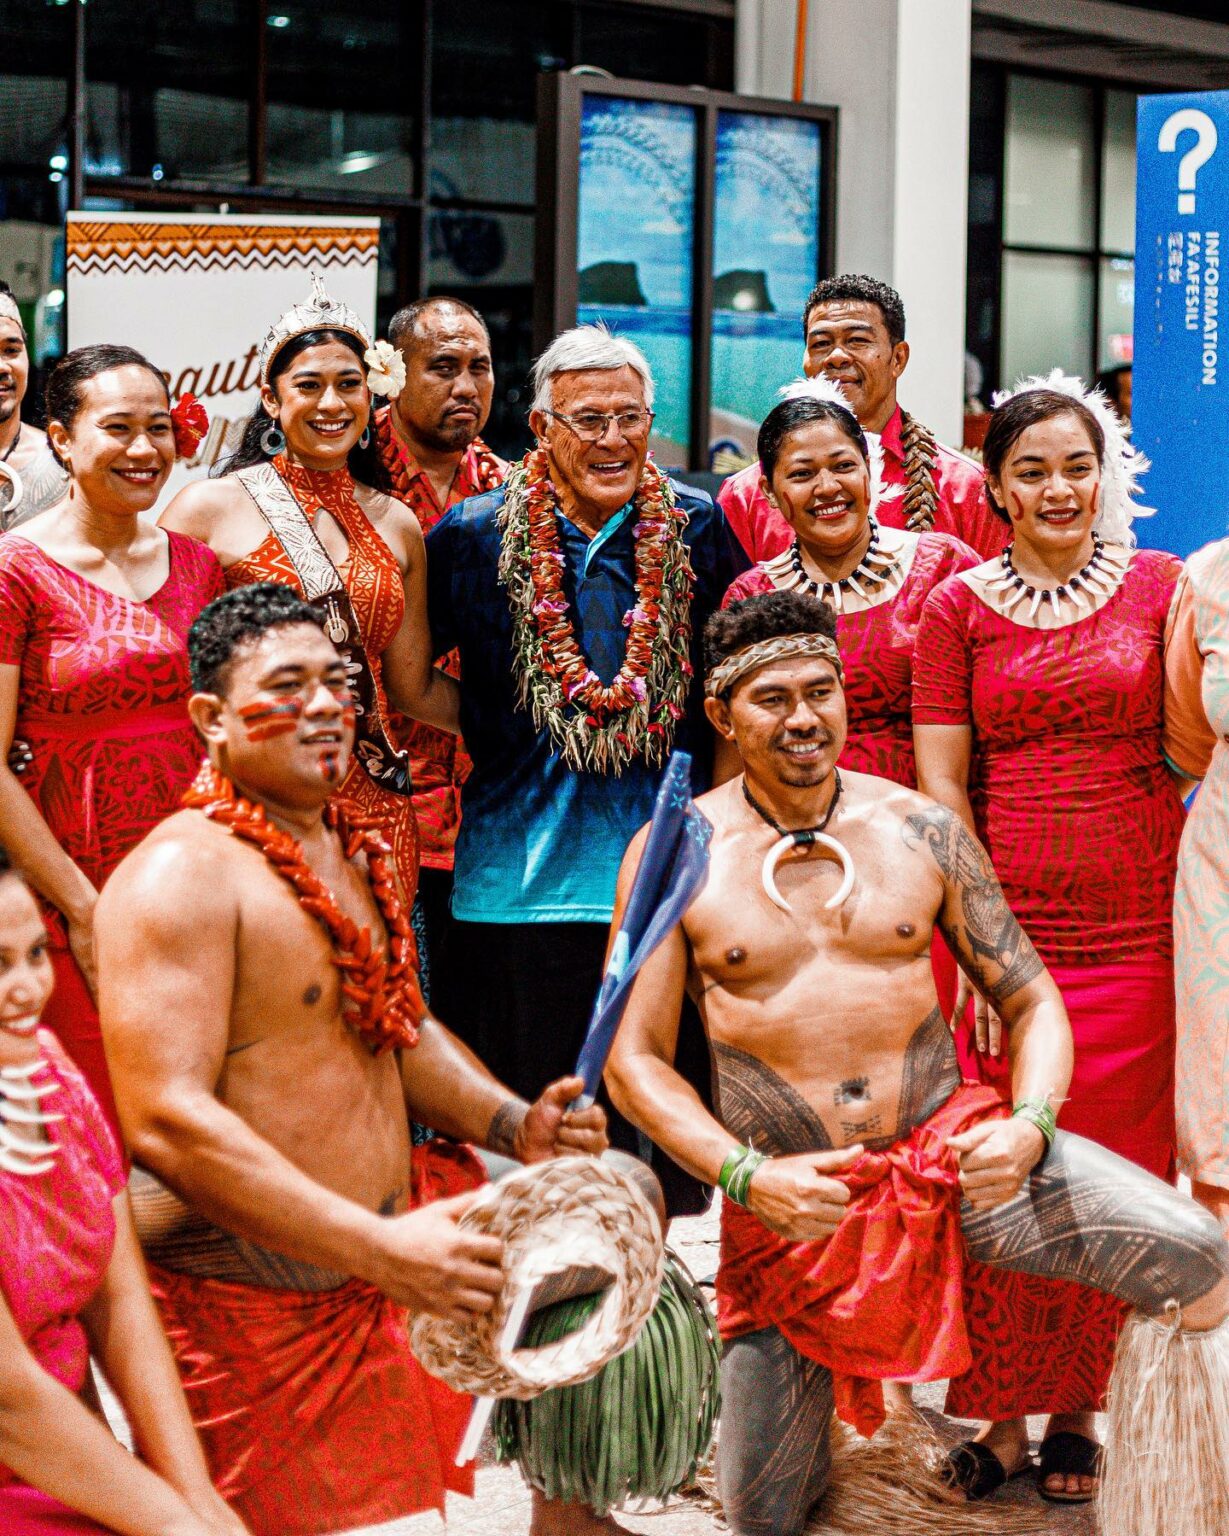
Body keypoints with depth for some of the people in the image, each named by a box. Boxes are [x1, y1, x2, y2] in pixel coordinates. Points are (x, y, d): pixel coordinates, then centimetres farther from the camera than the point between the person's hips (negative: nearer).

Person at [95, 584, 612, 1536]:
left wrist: (512, 1123, 6)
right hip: (242, 1306, -8)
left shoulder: (360, 857, 12)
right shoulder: (181, 875, -17)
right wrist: (381, 1250, -29)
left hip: (378, 1277, 8)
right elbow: (168, 1124, -26)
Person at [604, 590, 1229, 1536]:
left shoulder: (921, 830, 4)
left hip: (949, 1147, 1)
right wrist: (748, 1177, -16)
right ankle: (810, 1386, 39)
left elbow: (1031, 1002, 6)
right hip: (784, 1190, 0)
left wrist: (1029, 1124, -15)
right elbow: (635, 1058, -2)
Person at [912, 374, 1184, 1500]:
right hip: (1006, 927, 0)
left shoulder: (1160, 586, 7)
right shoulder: (959, 609, 5)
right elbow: (941, 784, 1)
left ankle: (1076, 1404, 21)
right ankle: (1000, 1406, 16)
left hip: (1139, 931, 1)